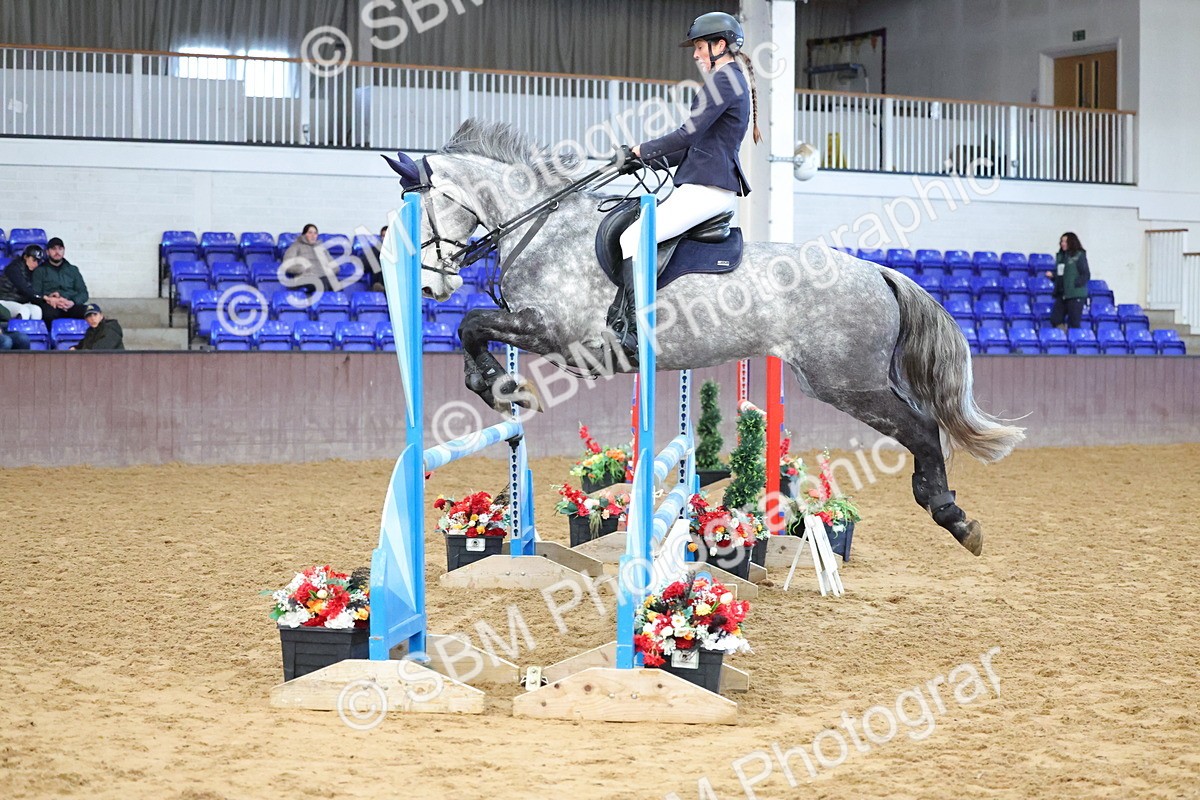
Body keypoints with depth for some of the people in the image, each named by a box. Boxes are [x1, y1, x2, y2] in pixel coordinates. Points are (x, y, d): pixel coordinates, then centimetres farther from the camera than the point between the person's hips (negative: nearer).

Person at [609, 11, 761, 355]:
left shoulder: (724, 80, -10)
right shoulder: (734, 81, 22)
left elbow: (689, 135, -17)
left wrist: (645, 150, -2)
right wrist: (653, 159, 17)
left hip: (707, 190, -11)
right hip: (718, 187, 11)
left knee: (633, 237, -18)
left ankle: (634, 329, -23)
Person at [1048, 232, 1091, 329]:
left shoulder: (1079, 256, -5)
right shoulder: (1060, 256, 14)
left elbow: (1086, 275, -8)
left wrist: (1075, 284, -17)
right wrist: (1052, 275, 2)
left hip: (1075, 295, -7)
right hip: (1061, 294, 7)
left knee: (1073, 323, -5)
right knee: (1055, 319, 0)